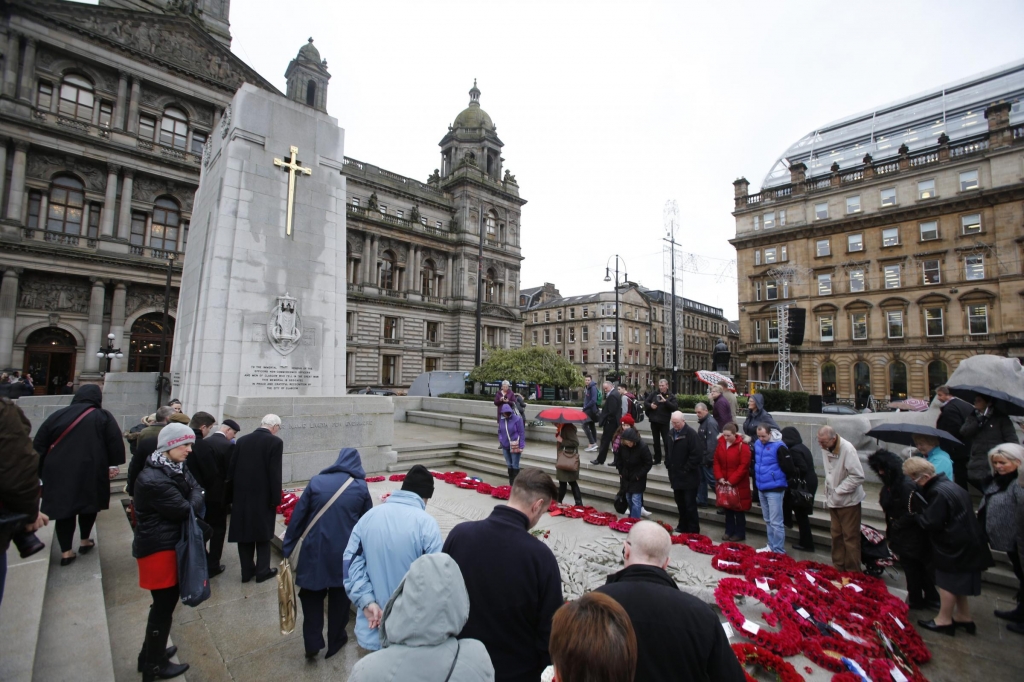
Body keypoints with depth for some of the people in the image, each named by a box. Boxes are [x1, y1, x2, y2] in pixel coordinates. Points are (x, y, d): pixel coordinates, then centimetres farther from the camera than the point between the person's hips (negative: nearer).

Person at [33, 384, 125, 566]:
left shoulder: (57, 415, 10)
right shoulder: (104, 417, 0)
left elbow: (39, 444, 11)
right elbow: (115, 443, -8)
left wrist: (41, 470, 18)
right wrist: (114, 465, 0)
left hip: (59, 472, 2)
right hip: (91, 472, -2)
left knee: (64, 507, 9)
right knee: (89, 504, 17)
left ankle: (66, 552, 11)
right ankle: (84, 541, 28)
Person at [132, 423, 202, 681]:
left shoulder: (177, 468, 3)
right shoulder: (153, 480, -26)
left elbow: (197, 491, 4)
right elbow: (185, 510, -21)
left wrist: (190, 502, -14)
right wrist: (192, 503, -3)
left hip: (173, 542, 8)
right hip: (158, 547, -8)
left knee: (167, 601, 21)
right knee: (164, 604, 7)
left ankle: (152, 652, 39)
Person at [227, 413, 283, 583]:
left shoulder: (242, 440, 4)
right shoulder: (275, 442, -13)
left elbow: (231, 469, 6)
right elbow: (275, 474, -16)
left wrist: (235, 492, 14)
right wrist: (276, 499, -9)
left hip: (242, 496, 5)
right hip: (263, 497, -5)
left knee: (244, 534, 14)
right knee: (263, 535, 10)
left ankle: (247, 571, 23)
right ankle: (262, 571, 19)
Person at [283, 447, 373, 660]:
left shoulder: (316, 481, -3)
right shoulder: (361, 487, -4)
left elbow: (298, 516, 0)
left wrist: (287, 547, 9)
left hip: (315, 550, 1)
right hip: (345, 552, 0)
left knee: (312, 595, 22)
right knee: (339, 596, 19)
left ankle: (312, 643, 21)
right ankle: (335, 641, 32)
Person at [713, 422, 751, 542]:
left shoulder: (742, 446, -15)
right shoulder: (721, 444, 2)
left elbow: (744, 466, -17)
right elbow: (716, 462, 6)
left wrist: (731, 480, -18)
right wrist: (719, 478, -6)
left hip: (738, 484, -5)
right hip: (724, 484, 5)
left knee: (739, 510, 7)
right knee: (727, 508, 14)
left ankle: (740, 534, 20)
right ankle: (729, 531, 26)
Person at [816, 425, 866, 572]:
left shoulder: (847, 449, -24)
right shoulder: (825, 448, -2)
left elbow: (858, 476, -23)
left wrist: (838, 491, -19)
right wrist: (829, 491, 7)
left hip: (848, 501, -6)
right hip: (833, 500, 6)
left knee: (850, 538, 4)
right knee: (836, 536, 16)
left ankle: (853, 572, 17)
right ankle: (838, 567, 28)